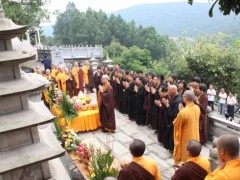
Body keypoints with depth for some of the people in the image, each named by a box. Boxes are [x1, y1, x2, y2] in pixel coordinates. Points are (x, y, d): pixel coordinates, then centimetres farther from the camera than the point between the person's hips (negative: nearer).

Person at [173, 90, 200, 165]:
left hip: (185, 138, -6)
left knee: (182, 158, 13)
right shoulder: (197, 108, -8)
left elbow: (176, 124, -14)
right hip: (195, 136, 6)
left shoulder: (183, 112, -31)